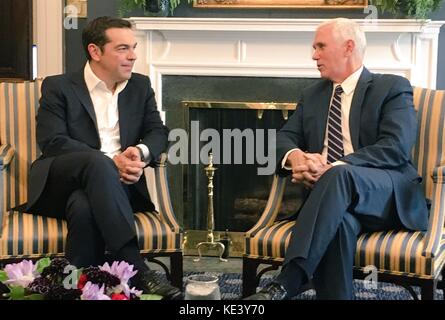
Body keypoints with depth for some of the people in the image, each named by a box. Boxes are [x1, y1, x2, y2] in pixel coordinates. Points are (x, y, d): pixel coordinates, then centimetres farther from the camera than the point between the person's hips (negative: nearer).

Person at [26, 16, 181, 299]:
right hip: (61, 182, -2)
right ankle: (137, 270, -45)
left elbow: (158, 133, 12)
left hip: (113, 183, 2)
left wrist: (141, 152, -15)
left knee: (84, 206, -37)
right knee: (98, 164, -39)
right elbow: (52, 142, -10)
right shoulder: (58, 87, 2)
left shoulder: (140, 86, 16)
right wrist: (111, 161, -22)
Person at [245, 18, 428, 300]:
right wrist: (296, 156, -10)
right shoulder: (312, 95, 24)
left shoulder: (392, 88, 5)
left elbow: (396, 147, -9)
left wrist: (333, 168, -20)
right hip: (333, 194, 3)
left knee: (340, 175, -38)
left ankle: (286, 285, -48)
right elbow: (285, 137, 17)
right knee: (338, 219, -36)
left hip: (387, 194, -3)